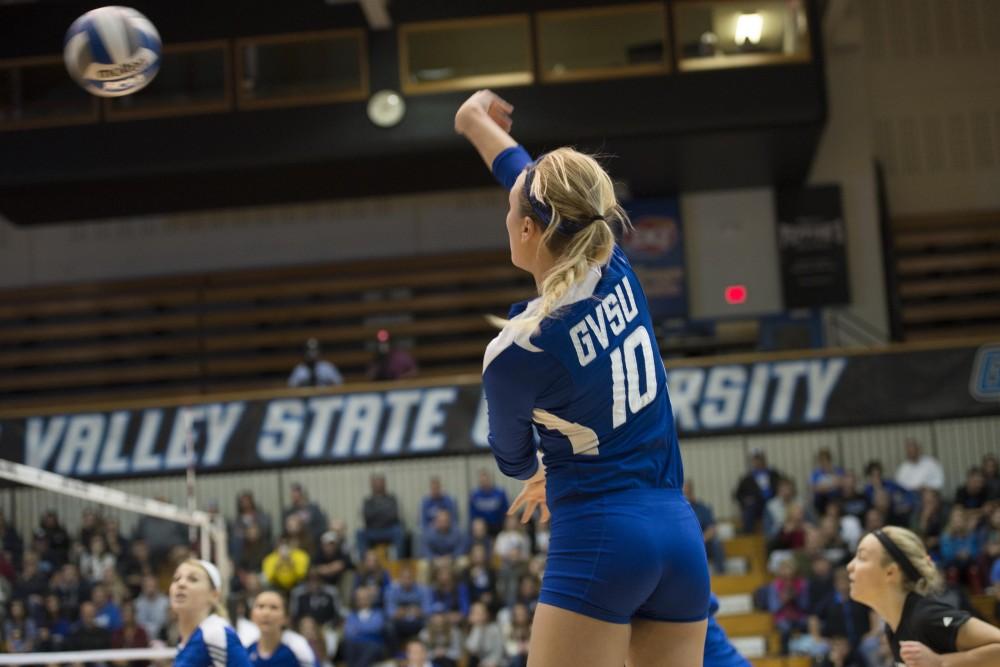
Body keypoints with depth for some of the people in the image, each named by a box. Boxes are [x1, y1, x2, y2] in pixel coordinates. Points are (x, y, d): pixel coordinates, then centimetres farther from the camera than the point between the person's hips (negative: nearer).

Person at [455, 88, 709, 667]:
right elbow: (539, 187, 22)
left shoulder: (515, 352, -12)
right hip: (681, 534, 7)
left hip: (597, 539, -7)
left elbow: (514, 460, 10)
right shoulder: (616, 270, 2)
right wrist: (476, 123, 38)